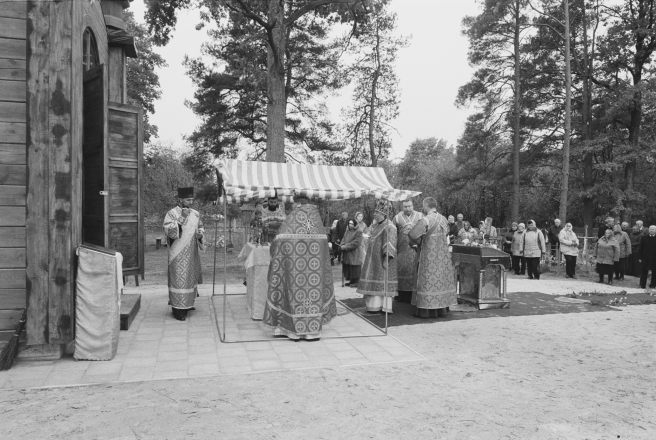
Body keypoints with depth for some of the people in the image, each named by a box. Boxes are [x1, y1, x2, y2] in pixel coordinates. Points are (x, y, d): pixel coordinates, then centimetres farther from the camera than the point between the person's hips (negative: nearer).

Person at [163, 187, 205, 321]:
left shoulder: (195, 214, 7)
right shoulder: (172, 213, -8)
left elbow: (200, 228, 18)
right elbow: (168, 230, -20)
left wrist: (200, 233, -4)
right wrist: (181, 218, -24)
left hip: (192, 253, 6)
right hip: (179, 254, -6)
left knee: (191, 277, 13)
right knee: (179, 278, -4)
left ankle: (188, 303, 29)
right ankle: (178, 309, 2)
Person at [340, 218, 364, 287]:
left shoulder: (358, 231, -12)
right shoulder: (348, 230, 13)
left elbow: (356, 243, -19)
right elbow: (344, 239, 15)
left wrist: (345, 247, -19)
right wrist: (341, 246, -6)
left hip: (355, 254, -8)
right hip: (347, 253, 8)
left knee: (354, 268, -3)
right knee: (347, 267, 11)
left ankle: (356, 282, 6)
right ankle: (351, 280, 22)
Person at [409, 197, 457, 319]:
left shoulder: (425, 220, -18)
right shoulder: (443, 219, 3)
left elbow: (412, 235, -23)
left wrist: (419, 241, -2)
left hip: (429, 256, -6)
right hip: (442, 256, 6)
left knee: (429, 281, 1)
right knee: (442, 280, 13)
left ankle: (426, 310, 5)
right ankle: (442, 308, 20)